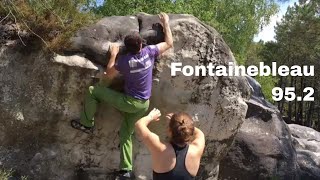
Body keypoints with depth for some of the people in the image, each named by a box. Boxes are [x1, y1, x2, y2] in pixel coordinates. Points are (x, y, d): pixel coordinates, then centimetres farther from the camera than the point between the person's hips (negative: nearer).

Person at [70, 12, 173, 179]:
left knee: (92, 90, 3)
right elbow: (169, 43, 7)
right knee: (126, 134, 18)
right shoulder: (149, 52, -9)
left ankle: (87, 124, 14)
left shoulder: (123, 60, -15)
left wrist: (113, 55, 5)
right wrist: (166, 23, 16)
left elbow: (109, 76, 1)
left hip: (128, 102, -5)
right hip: (143, 105, 5)